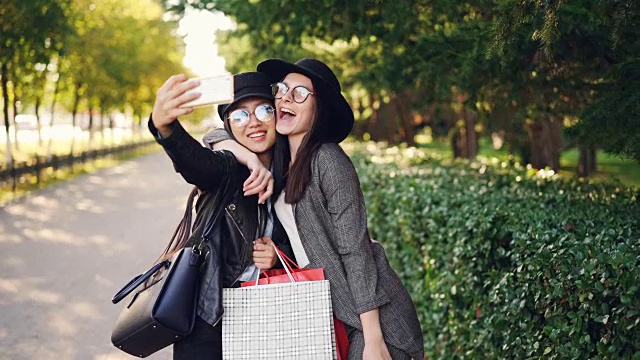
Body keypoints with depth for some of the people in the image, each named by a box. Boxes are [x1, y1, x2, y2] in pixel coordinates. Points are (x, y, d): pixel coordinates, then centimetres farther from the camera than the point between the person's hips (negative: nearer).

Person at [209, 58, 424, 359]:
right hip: (326, 315, 7)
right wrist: (252, 159, -8)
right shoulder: (280, 158, 9)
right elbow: (216, 138, 13)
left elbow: (355, 249, -16)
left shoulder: (327, 159, -13)